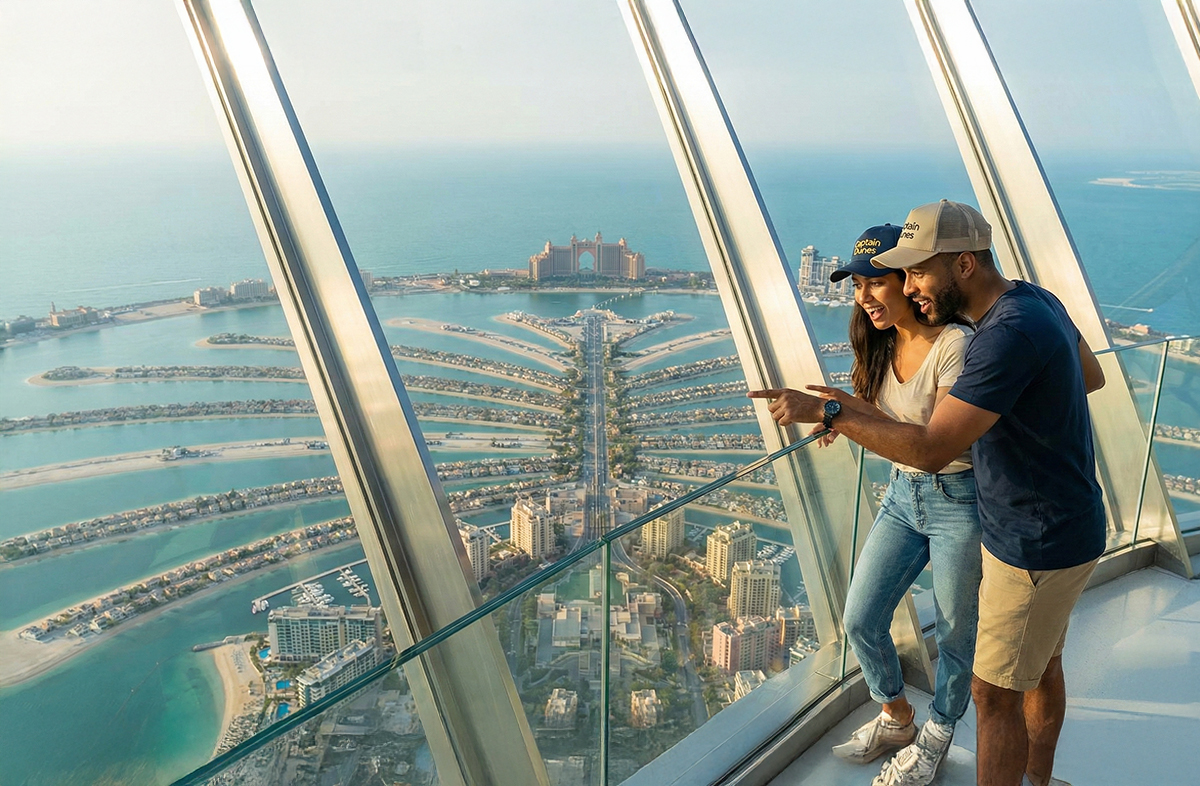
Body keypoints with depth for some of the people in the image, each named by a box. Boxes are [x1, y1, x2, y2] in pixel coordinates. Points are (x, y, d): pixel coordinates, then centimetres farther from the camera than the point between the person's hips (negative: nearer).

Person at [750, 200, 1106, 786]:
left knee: (995, 694, 5)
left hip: (1037, 548, -10)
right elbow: (1092, 376, 19)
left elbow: (930, 450, -35)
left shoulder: (1009, 334, -31)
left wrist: (824, 411, -30)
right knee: (1041, 665, 26)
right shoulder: (1038, 301, 1)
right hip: (1063, 524, 10)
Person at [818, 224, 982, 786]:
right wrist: (842, 415, -10)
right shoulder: (883, 344, 1)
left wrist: (857, 412, -35)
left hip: (958, 501, -7)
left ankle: (935, 738, 36)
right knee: (860, 619, 9)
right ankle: (896, 719, 36)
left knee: (954, 633, 12)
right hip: (902, 494, 7)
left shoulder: (956, 344, -22)